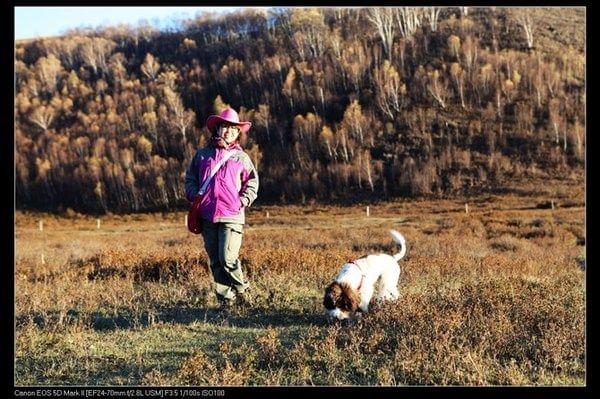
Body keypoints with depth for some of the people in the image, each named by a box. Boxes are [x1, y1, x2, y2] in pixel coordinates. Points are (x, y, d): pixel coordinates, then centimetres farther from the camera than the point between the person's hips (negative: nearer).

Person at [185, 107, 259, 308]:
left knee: (228, 258, -14)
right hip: (207, 216, 3)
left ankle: (242, 289, 9)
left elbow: (252, 183, 13)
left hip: (232, 216, -3)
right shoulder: (202, 154, 11)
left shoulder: (241, 157, 8)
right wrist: (194, 195, 1)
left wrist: (243, 201, -1)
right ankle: (226, 297, 13)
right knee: (215, 261, 4)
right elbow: (190, 178, 18)